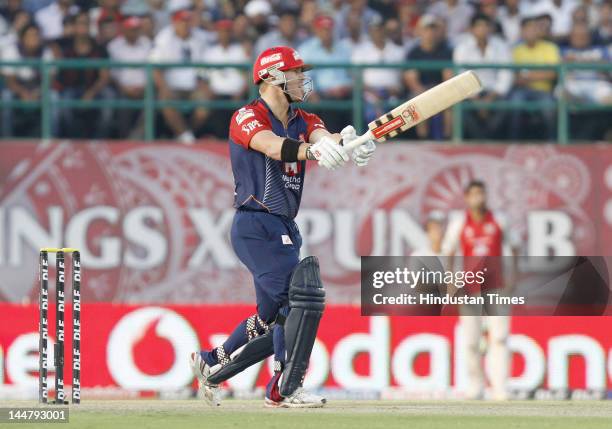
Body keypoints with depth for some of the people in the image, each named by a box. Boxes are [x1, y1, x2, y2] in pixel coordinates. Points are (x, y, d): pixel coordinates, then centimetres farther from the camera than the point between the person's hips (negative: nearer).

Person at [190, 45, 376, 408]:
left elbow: (323, 137, -10)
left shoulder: (304, 121, 13)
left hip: (284, 229, 9)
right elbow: (273, 147, -29)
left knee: (274, 317, 14)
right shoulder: (247, 118, -8)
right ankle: (285, 389, -16)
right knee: (303, 297, -20)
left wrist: (347, 143, -35)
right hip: (256, 226, -9)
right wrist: (313, 150, -50)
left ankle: (212, 364, 32)